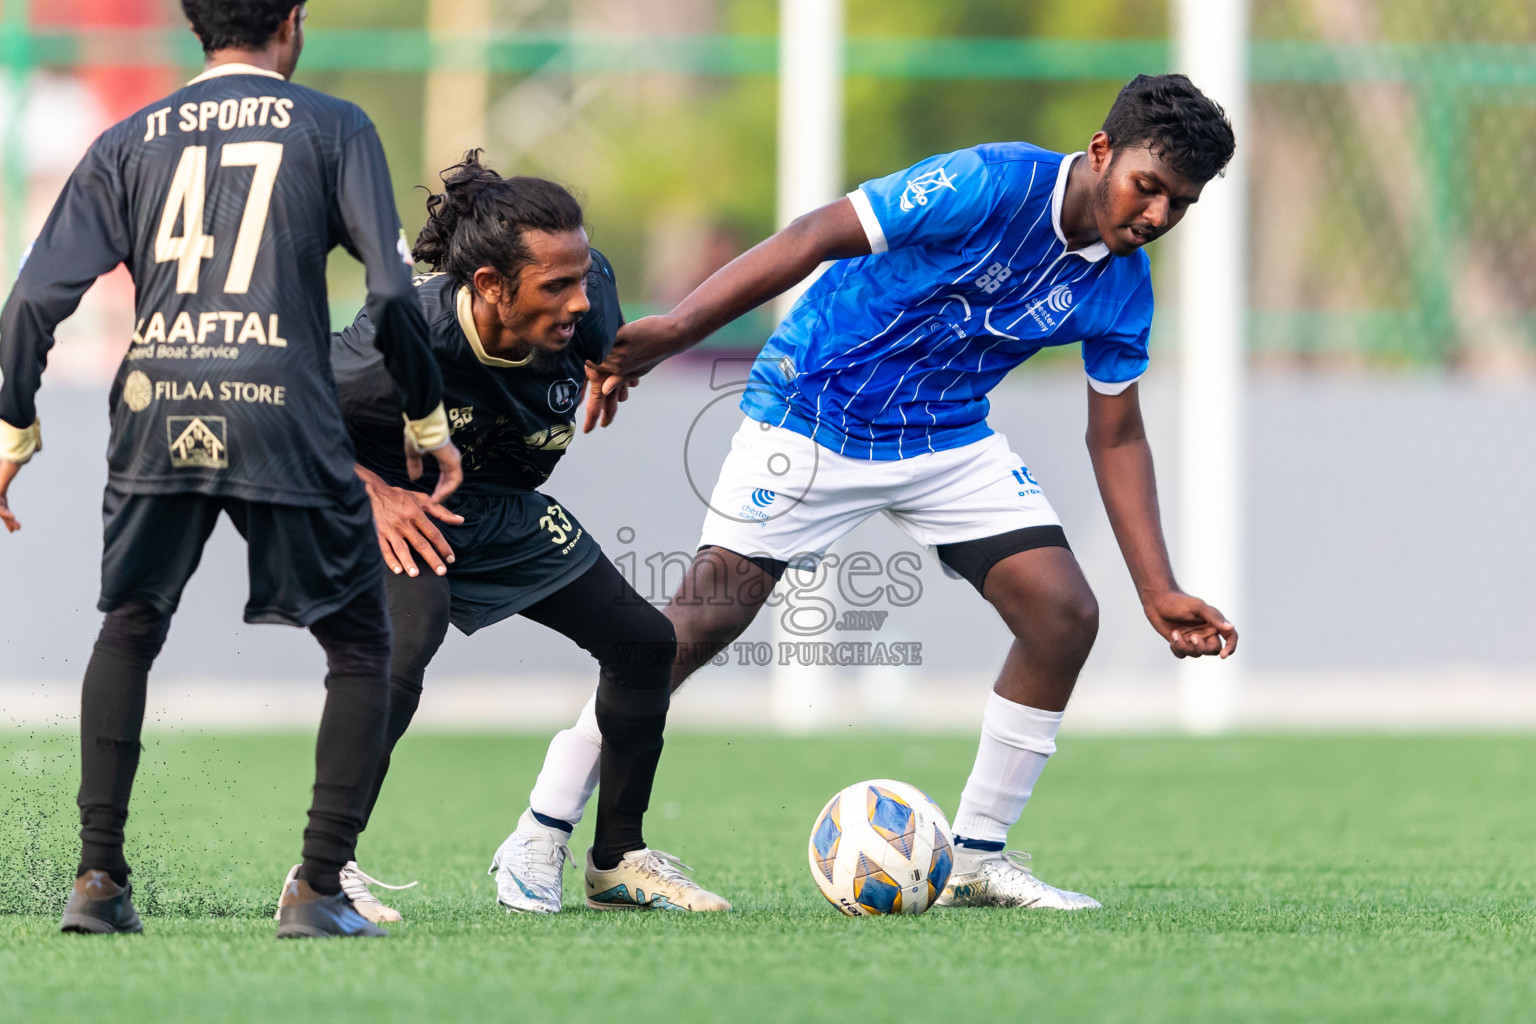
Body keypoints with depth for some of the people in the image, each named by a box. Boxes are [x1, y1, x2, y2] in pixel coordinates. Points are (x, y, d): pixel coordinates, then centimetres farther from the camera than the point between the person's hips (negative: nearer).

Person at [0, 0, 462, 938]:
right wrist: (428, 421, 9)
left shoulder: (129, 142, 14)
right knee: (360, 647, 12)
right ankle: (319, 888, 1)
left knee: (129, 633, 24)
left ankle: (99, 877, 15)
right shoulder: (333, 128, 7)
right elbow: (393, 295, -2)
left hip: (157, 415, 3)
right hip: (285, 416, -3)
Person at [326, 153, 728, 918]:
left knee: (644, 642, 5)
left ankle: (617, 861, 23)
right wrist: (372, 492, -28)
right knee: (400, 657, -34)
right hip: (401, 508, -7)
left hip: (504, 511, 7)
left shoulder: (584, 301, -24)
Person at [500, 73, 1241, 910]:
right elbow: (815, 239, -27)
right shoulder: (993, 185, -24)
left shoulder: (1120, 286, -4)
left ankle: (975, 856, 6)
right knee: (704, 618, -14)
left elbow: (1117, 437, 7)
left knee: (1064, 615, -8)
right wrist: (671, 332, -36)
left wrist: (1158, 591, -1)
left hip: (948, 439, 6)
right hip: (813, 416, -6)